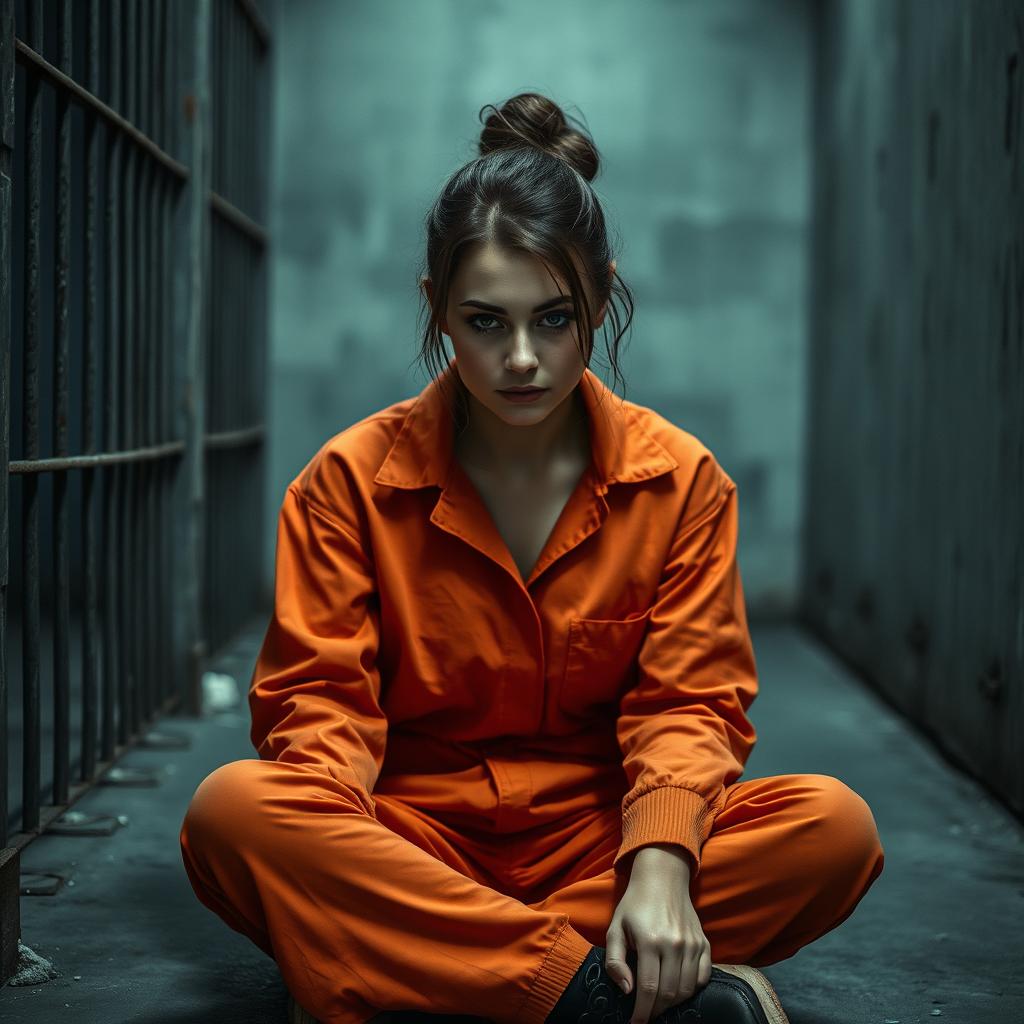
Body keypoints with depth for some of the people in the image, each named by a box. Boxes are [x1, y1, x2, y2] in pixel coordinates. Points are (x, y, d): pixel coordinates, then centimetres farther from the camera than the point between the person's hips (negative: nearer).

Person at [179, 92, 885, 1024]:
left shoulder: (680, 480, 2)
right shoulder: (350, 480, -1)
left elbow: (689, 699, -3)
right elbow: (320, 694, -4)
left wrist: (660, 867, -24)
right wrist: (332, 843, -27)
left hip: (599, 836, 2)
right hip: (409, 835, -1)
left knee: (836, 826, -25)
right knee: (231, 810, -31)